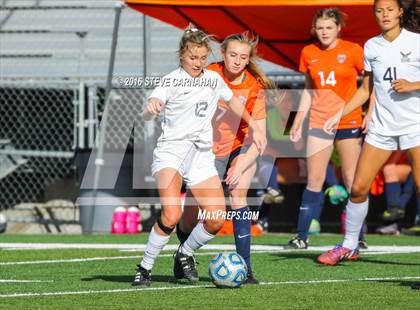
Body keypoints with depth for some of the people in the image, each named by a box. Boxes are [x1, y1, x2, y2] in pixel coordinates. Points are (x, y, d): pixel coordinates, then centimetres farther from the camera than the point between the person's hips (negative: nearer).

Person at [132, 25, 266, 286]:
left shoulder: (213, 79, 13)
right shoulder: (171, 80, -3)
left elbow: (233, 100, 33)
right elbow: (147, 115, -18)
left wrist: (255, 127, 31)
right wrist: (152, 107, -41)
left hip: (202, 155, 5)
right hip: (171, 150, -5)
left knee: (216, 220, -6)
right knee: (171, 215, -26)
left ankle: (185, 255, 22)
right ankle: (145, 268, -9)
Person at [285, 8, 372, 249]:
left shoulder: (353, 51, -5)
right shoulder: (308, 53, 6)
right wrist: (298, 122, 13)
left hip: (349, 123, -3)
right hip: (319, 123, 3)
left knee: (352, 182, 0)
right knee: (314, 181, 1)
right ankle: (302, 237, 4)